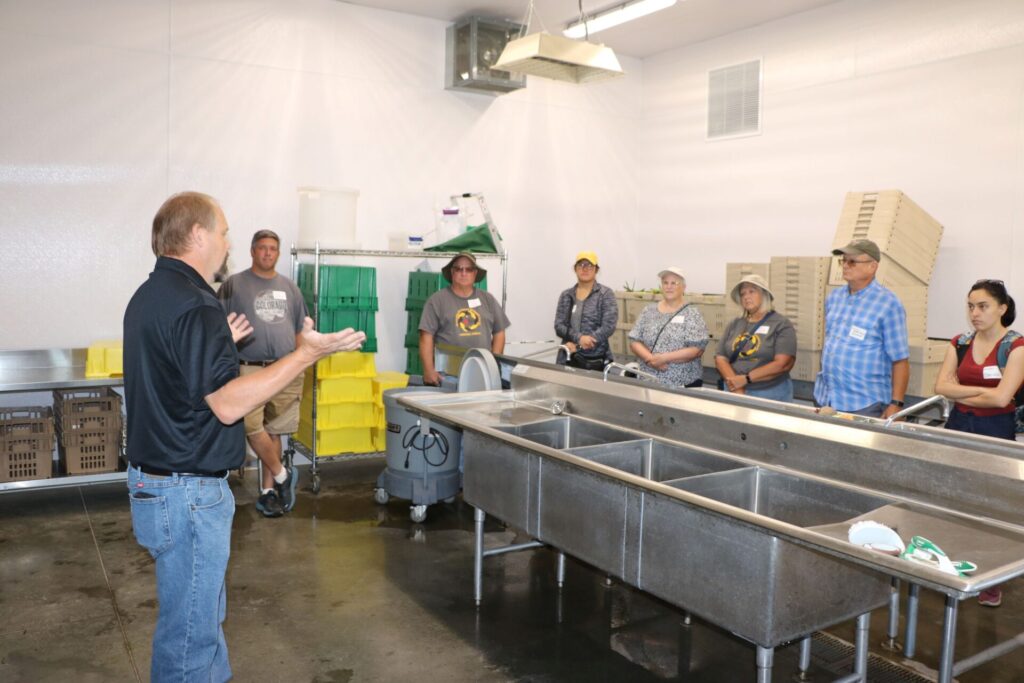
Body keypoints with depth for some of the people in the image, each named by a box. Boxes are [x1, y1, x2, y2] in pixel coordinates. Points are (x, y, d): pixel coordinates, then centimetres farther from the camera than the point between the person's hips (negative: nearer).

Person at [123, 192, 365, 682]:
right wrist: (306, 354, -24)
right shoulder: (194, 305, -22)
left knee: (203, 613, 24)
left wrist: (219, 343, 29)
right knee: (191, 629, 4)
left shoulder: (148, 295, 10)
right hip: (187, 490, -10)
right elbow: (227, 403, -25)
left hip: (153, 477, 10)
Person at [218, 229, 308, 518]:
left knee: (274, 432, 8)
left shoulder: (289, 288, 14)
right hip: (249, 370, -3)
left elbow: (300, 331, 17)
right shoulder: (234, 285, 3)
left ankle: (267, 490, 19)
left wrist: (300, 373, 12)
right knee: (252, 428, -14)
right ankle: (282, 475, 7)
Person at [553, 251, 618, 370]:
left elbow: (608, 327, -11)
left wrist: (576, 345, -14)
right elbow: (559, 326, 1)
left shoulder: (606, 294, -2)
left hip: (596, 360, -3)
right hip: (568, 358, 3)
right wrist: (579, 338, -19)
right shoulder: (565, 295, 9)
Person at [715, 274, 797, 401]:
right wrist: (737, 391, -13)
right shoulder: (734, 325, 7)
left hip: (770, 394, -3)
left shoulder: (781, 324, -4)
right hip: (735, 392, 3)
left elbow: (783, 364, -14)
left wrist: (745, 379, -17)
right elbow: (720, 358, 1)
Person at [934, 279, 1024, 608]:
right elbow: (941, 386, -4)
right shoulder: (959, 343, 6)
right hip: (958, 428, 4)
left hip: (996, 432, -4)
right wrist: (983, 390, -13)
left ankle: (992, 583, 18)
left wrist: (961, 394, -6)